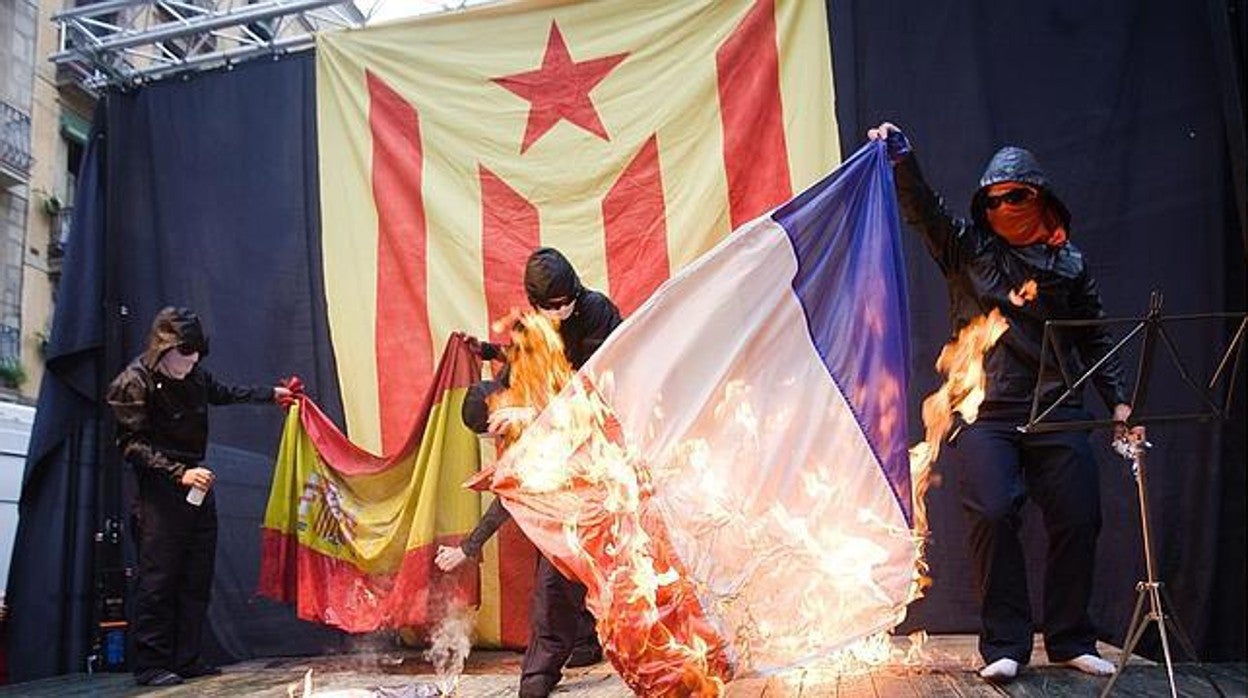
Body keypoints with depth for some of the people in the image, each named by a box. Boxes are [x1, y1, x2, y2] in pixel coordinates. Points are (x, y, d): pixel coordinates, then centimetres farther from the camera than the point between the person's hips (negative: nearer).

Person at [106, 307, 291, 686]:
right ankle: (151, 665, 0)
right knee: (158, 579, -8)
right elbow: (132, 445, -12)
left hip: (197, 487, 7)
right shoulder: (133, 383, -9)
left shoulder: (195, 377, 10)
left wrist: (271, 394, 35)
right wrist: (179, 473, -21)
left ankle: (186, 659, 14)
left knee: (197, 580, 7)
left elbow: (225, 393, 31)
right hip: (160, 493, -7)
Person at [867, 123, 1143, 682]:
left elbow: (1096, 340, 15)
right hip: (984, 412, -2)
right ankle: (1004, 645, -1)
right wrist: (901, 158, -21)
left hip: (1056, 411, 2)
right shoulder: (966, 248, 9)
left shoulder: (1069, 264, 13)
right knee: (992, 517, -14)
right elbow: (922, 210, -5)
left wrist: (1119, 403, 9)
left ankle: (1070, 641, 19)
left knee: (1077, 521, 2)